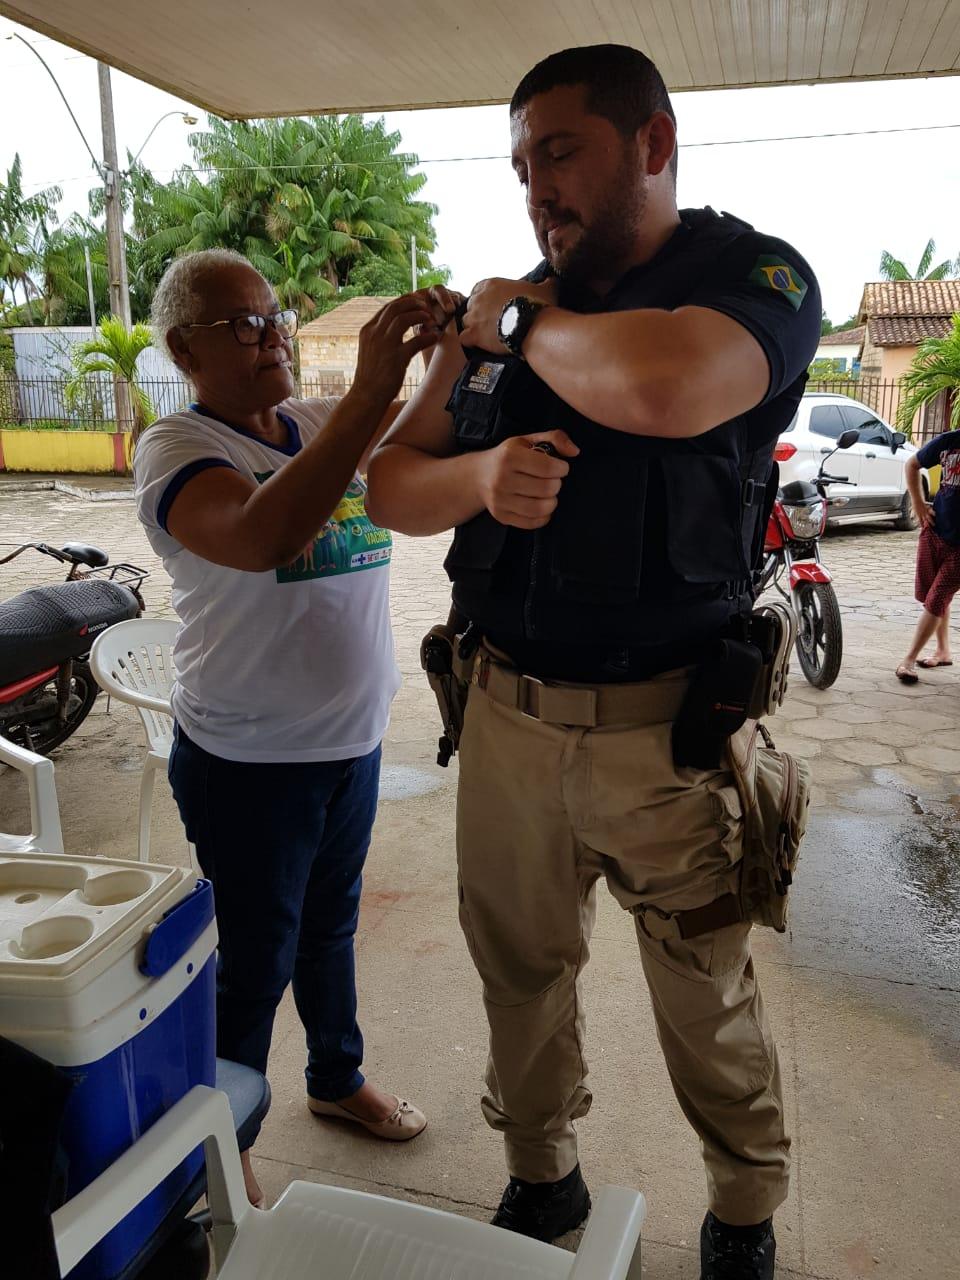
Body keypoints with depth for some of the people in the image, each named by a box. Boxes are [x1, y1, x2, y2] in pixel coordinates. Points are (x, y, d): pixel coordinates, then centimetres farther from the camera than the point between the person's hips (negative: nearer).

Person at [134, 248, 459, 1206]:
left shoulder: (321, 424, 6)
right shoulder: (174, 450, -16)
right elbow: (263, 536, -37)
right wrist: (369, 392, -40)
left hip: (352, 735, 6)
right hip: (249, 759, -6)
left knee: (330, 924, 24)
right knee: (254, 960, 10)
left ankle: (338, 1079, 47)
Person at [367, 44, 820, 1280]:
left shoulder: (753, 275, -7)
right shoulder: (500, 309, 8)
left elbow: (665, 387, -31)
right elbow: (389, 482, 9)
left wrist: (521, 323, -11)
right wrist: (481, 474, -14)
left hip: (661, 726, -4)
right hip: (505, 710, 5)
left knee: (709, 1003, 14)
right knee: (518, 971, 18)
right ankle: (540, 1179, 44)